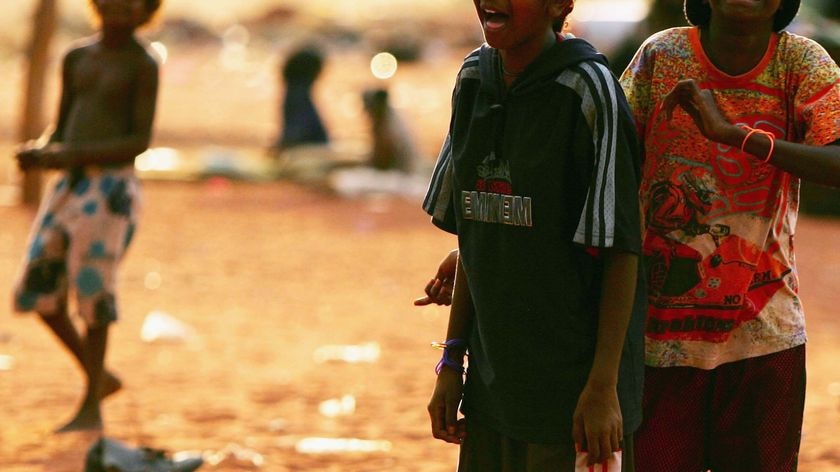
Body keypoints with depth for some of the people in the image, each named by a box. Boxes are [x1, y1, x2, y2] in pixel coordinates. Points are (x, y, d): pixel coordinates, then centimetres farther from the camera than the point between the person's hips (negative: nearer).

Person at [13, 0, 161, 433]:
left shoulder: (143, 65, -5)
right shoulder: (76, 59, 13)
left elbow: (141, 140, -11)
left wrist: (71, 156, -19)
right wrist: (39, 154, -6)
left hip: (110, 189, -6)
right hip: (68, 185, 6)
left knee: (92, 293, -6)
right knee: (39, 292, 4)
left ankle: (91, 406, 7)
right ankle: (99, 376, 22)